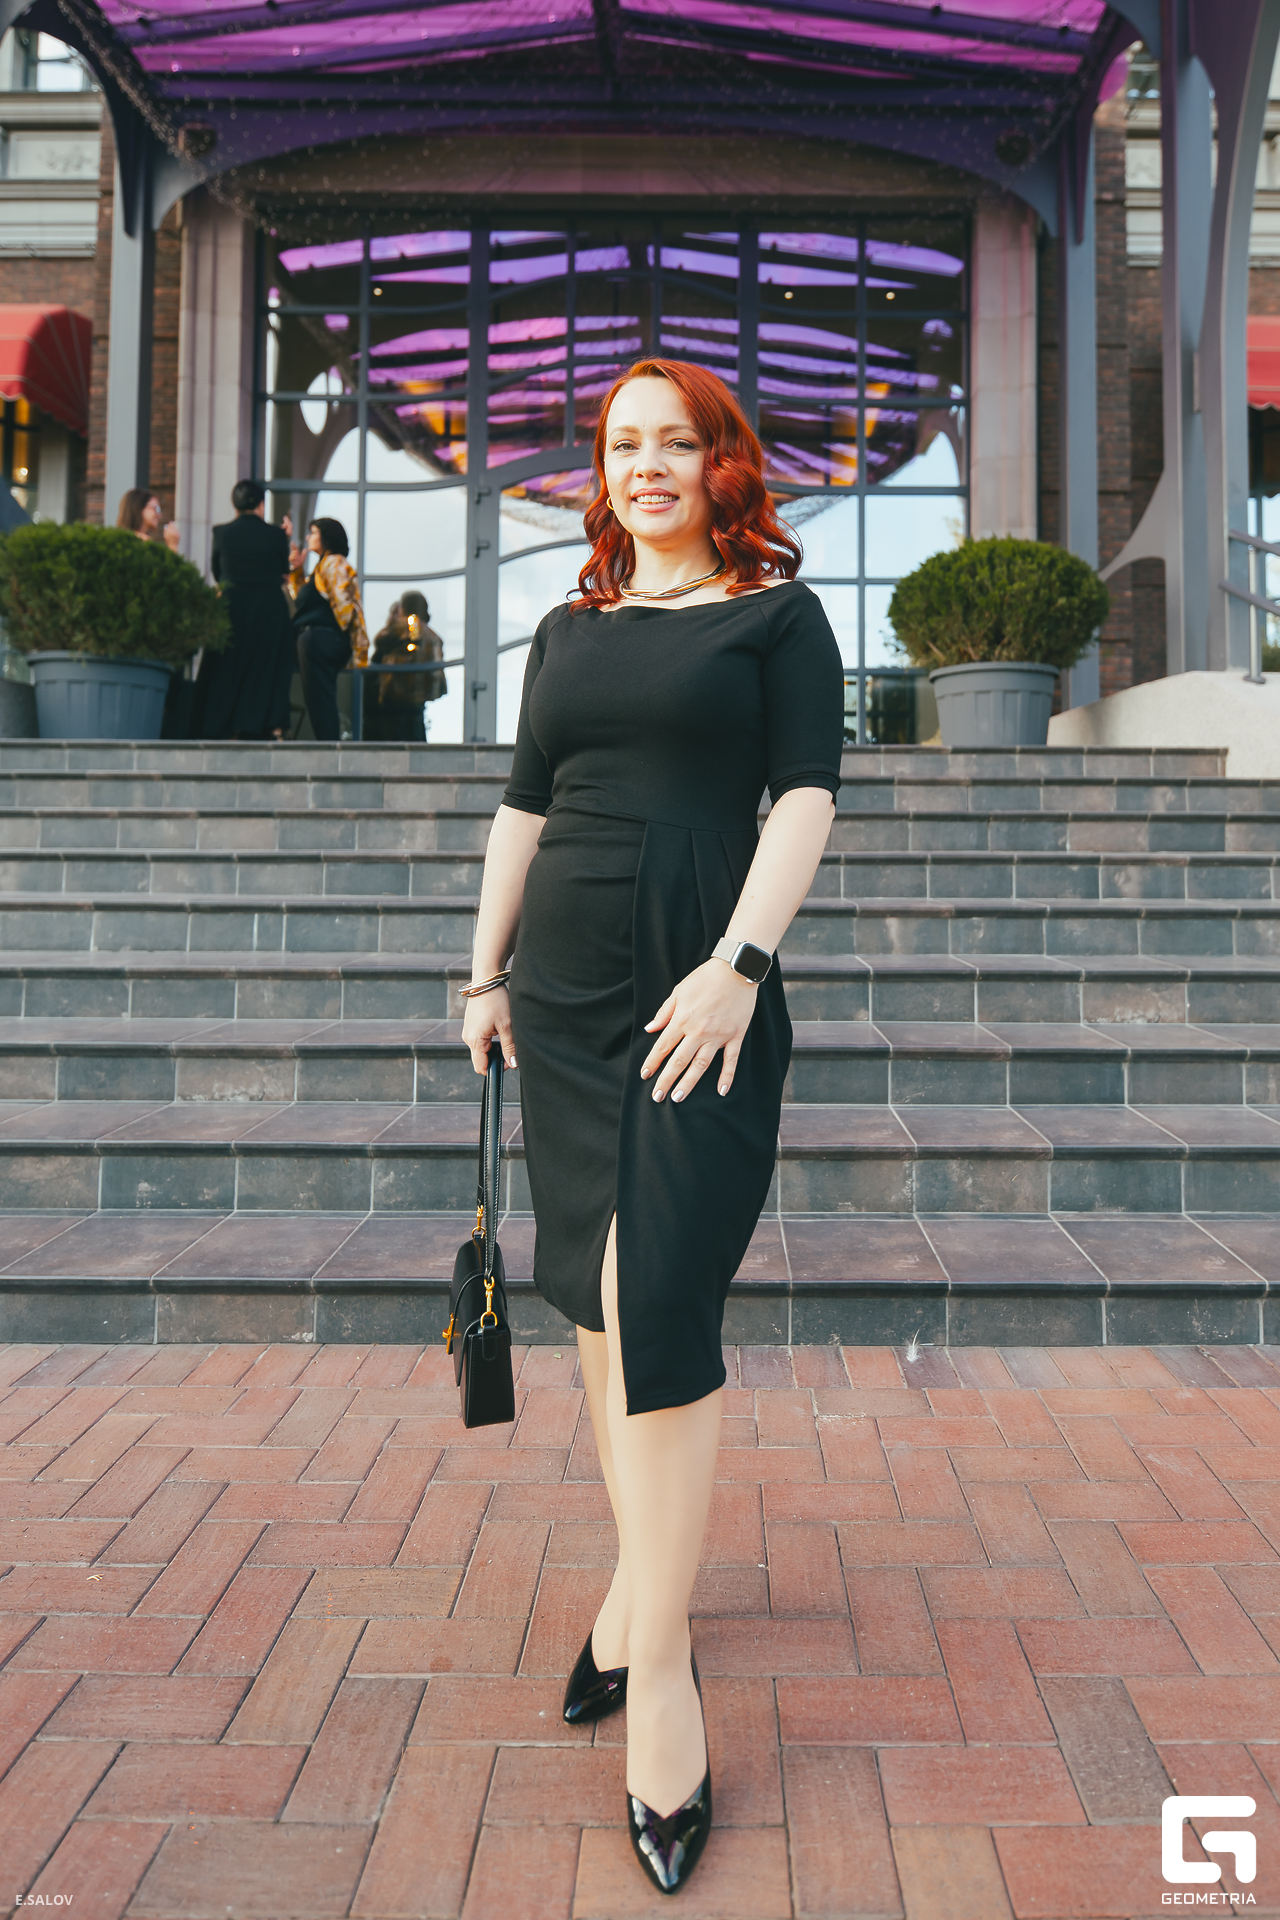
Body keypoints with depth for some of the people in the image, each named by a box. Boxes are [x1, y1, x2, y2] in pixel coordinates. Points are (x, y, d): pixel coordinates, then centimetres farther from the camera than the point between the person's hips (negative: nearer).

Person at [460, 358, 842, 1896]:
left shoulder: (777, 613, 4)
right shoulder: (569, 631, 17)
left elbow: (805, 797, -6)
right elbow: (522, 808, 18)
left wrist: (737, 964, -17)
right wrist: (487, 972, 14)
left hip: (702, 994, -5)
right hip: (565, 990, 5)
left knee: (656, 1308, -10)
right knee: (600, 1299, 11)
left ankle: (658, 1660, 0)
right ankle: (639, 1572, 29)